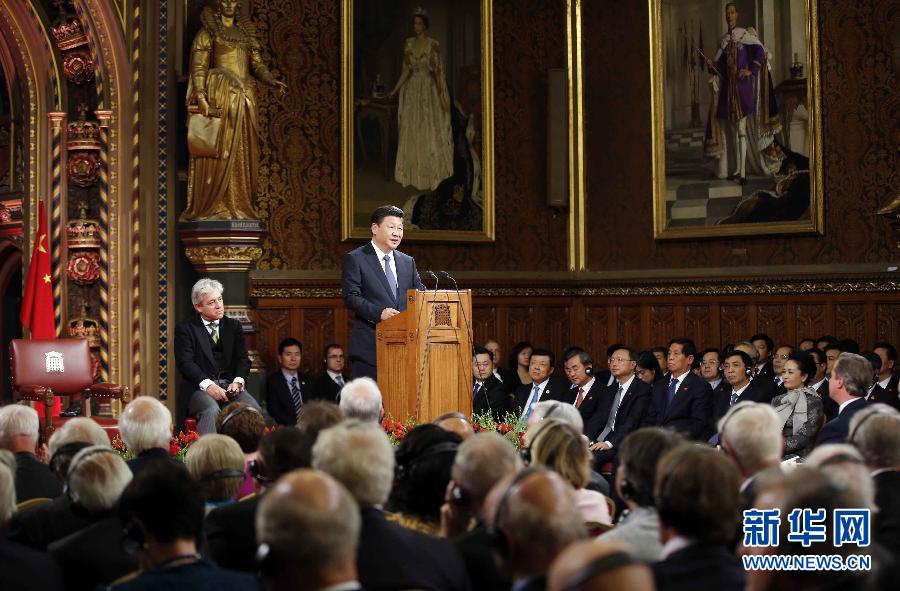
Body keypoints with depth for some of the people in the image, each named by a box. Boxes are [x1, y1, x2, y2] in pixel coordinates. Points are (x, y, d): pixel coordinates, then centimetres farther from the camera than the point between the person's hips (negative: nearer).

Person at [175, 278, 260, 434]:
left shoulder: (233, 326, 17)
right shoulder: (185, 328, 5)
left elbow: (243, 358, 10)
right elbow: (185, 362, -6)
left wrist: (237, 381, -12)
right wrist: (207, 385, -21)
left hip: (230, 385, 3)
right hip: (199, 386, -3)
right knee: (212, 410, -36)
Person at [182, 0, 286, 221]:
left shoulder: (245, 32, 18)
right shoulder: (208, 32, 2)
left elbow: (257, 64, 15)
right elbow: (198, 68, -5)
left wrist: (273, 81, -4)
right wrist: (201, 98, -17)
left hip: (244, 98, 6)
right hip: (219, 97, -5)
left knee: (243, 153, 3)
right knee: (218, 152, -8)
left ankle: (238, 206, 5)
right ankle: (212, 207, -7)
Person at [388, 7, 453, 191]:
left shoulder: (433, 45, -7)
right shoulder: (408, 43, 6)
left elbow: (439, 72, -6)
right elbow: (406, 70, 8)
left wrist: (443, 96, -10)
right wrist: (395, 90, 2)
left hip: (428, 90, -4)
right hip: (411, 90, 4)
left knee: (430, 132, -2)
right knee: (411, 132, 5)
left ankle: (431, 173, 6)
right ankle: (413, 172, 13)